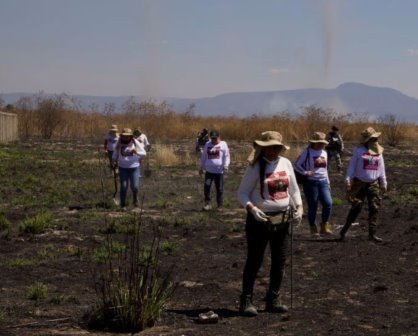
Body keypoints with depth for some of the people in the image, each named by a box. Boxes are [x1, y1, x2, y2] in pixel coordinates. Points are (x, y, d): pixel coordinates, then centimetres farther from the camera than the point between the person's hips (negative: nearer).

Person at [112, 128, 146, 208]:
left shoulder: (135, 143, -5)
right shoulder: (119, 143, 0)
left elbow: (144, 153, -1)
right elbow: (115, 154, 14)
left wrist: (136, 152, -20)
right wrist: (114, 161, -3)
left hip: (134, 168, -1)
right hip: (123, 168, 1)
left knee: (135, 186, -8)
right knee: (123, 186, -6)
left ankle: (135, 198, 25)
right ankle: (122, 204, 8)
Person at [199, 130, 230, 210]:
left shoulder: (223, 144, 2)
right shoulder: (207, 144, 12)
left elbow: (226, 156, -2)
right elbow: (203, 156, 19)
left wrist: (226, 165, -15)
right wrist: (201, 167, 18)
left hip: (219, 170, -3)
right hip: (209, 170, 3)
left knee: (219, 188, 3)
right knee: (206, 186, -13)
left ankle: (220, 205, 14)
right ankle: (207, 203, -4)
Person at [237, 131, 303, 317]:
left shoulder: (285, 163, 6)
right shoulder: (255, 167, -9)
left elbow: (294, 189, 15)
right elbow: (242, 192, -9)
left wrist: (299, 206, -1)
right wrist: (252, 208, -25)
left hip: (282, 219, 6)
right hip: (260, 220, -6)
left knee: (279, 261, 10)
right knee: (254, 260, -1)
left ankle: (273, 300, 23)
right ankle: (246, 301, 8)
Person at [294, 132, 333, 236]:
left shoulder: (324, 152, 13)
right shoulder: (307, 151, -6)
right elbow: (297, 164, -6)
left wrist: (328, 182, 17)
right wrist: (305, 172, -19)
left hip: (323, 182, 5)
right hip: (311, 182, -5)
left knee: (328, 204, -8)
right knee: (312, 207, 1)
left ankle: (324, 227, 7)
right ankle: (313, 229, 15)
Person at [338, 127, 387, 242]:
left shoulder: (378, 151, 7)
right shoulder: (358, 150, -4)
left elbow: (381, 169, 13)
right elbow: (352, 166, -4)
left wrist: (383, 184, 14)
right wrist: (348, 180, -14)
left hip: (373, 184, 4)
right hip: (359, 184, -4)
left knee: (374, 209, -2)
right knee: (356, 208, -3)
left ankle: (372, 234, 3)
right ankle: (344, 230, 12)